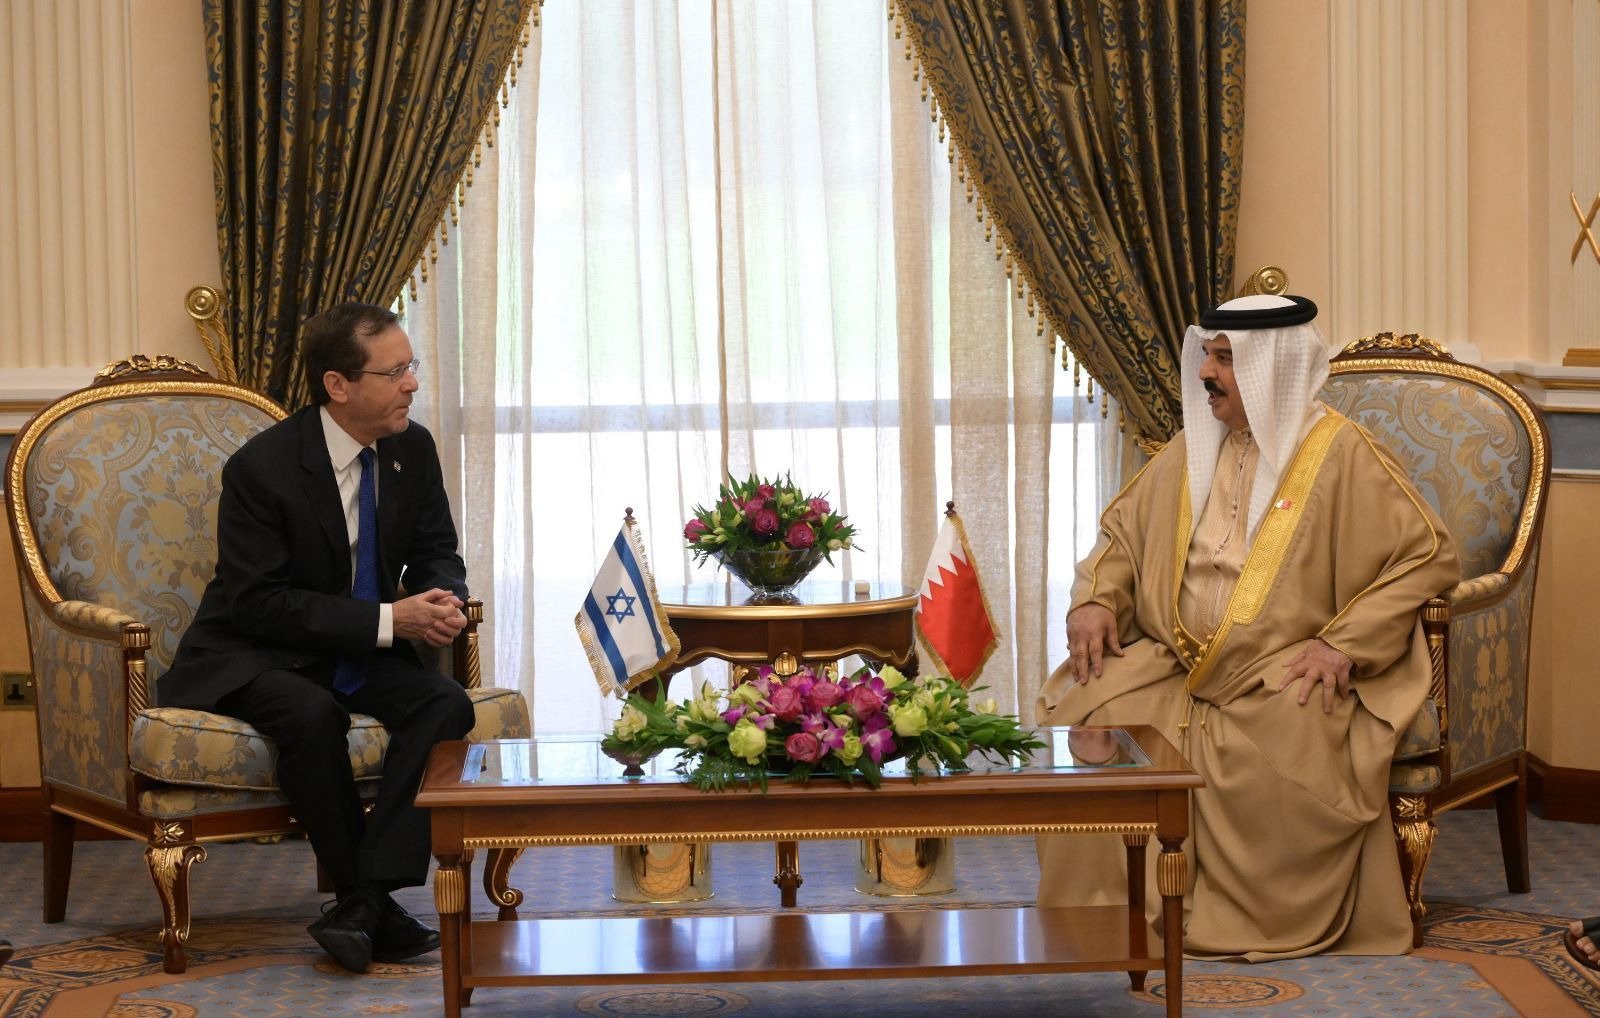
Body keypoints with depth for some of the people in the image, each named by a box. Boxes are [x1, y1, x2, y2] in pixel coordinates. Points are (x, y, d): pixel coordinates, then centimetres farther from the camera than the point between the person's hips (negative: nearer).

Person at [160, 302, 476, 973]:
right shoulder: (262, 467, -20)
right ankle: (372, 905, -21)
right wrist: (387, 620, -28)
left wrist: (441, 599, -17)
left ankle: (362, 906, -28)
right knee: (312, 715, -37)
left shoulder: (412, 449, -2)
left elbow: (435, 553, 10)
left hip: (364, 652, 5)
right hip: (255, 655, -5)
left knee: (446, 705, -24)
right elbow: (259, 602, -21)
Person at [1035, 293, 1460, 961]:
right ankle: (1107, 905, -9)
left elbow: (1431, 555, -6)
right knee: (1092, 717, -22)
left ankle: (1274, 920, -13)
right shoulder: (1193, 447, 14)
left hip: (1282, 673, -5)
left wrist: (1345, 642, -15)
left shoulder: (1341, 454, -3)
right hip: (1173, 662, 5)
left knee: (1281, 752, -36)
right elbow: (1123, 529, 23)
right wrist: (1095, 598, 2)